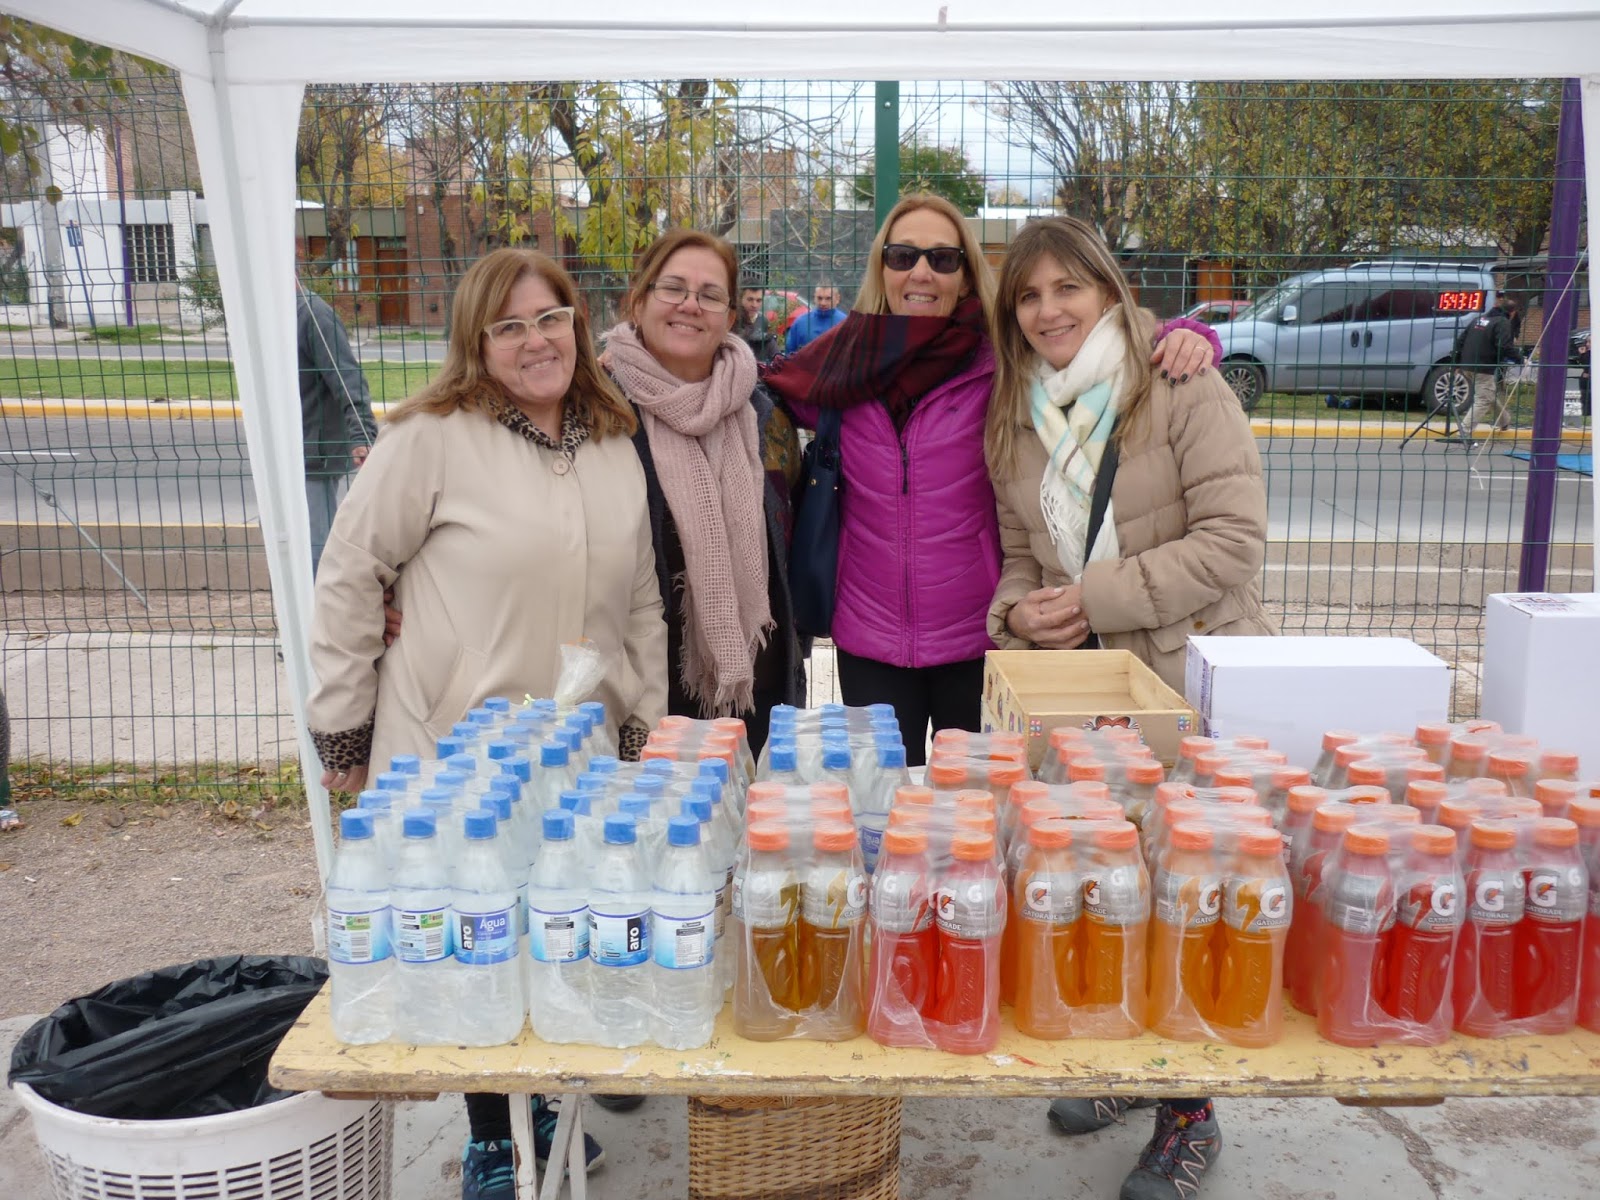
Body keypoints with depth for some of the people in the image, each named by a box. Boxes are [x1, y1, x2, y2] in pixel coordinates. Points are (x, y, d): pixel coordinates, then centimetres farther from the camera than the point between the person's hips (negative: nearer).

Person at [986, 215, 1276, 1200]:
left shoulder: (1185, 394, -9)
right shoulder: (1016, 424, 10)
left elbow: (1232, 542, -16)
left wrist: (1094, 599, -18)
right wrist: (1017, 615, -5)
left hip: (1195, 689, -5)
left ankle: (1189, 1118, 23)